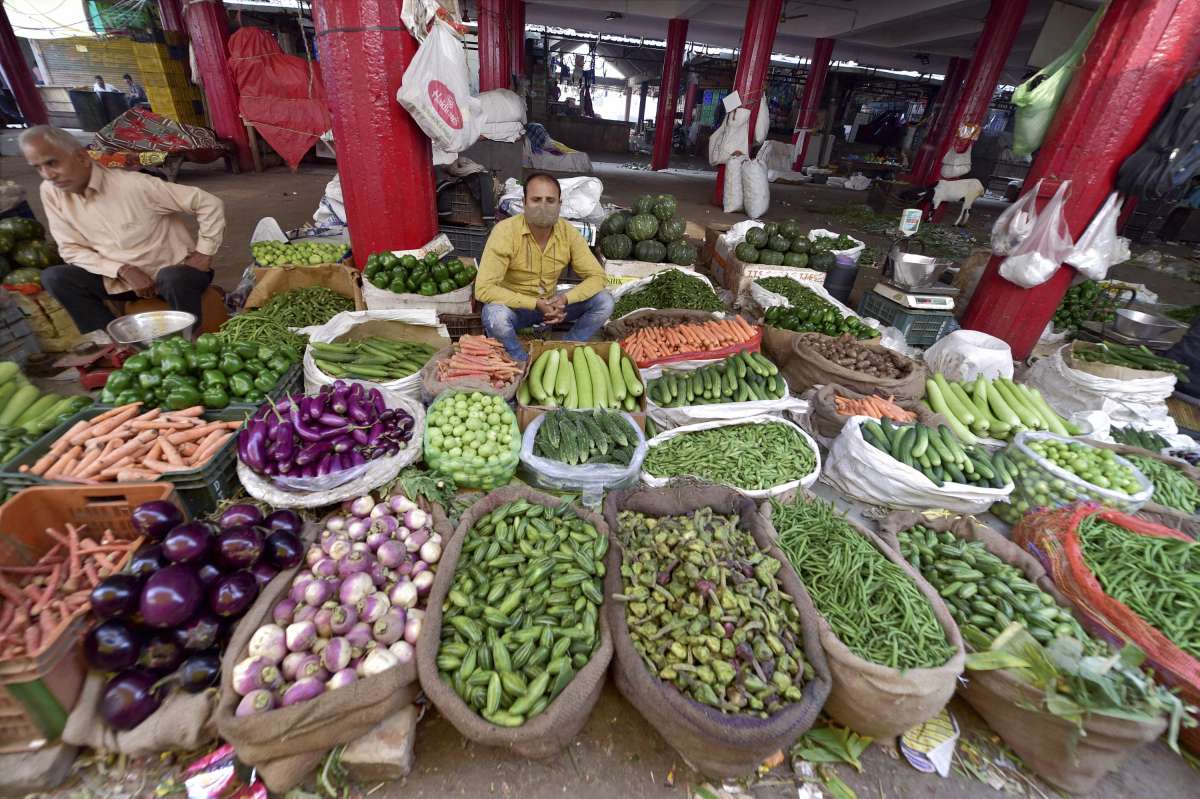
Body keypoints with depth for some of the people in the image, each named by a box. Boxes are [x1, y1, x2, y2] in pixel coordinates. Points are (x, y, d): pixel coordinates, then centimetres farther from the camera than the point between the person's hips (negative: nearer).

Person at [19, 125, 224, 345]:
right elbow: (72, 249, -1)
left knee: (174, 279, -38)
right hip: (123, 278, 6)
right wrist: (124, 271, -19)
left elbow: (210, 203, -20)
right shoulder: (50, 191, -2)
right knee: (53, 277, -11)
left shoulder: (134, 185, -20)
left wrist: (203, 254, -20)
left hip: (173, 272, -6)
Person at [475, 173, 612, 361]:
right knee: (495, 315, -37)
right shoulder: (505, 231, -23)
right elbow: (483, 288, -28)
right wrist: (536, 304, -34)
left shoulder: (568, 232, -12)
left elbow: (597, 276, -9)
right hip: (516, 306, -3)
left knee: (604, 302, -14)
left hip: (551, 303, 4)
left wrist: (565, 299, -28)